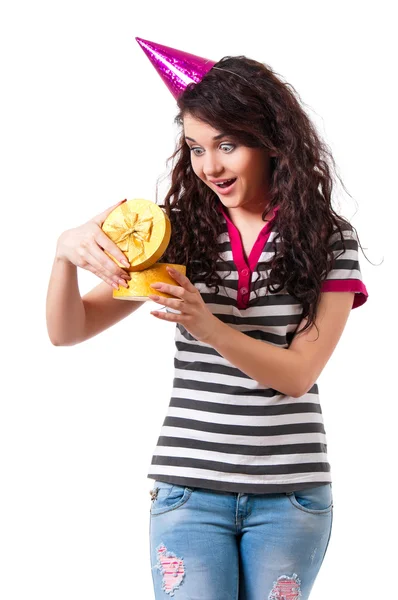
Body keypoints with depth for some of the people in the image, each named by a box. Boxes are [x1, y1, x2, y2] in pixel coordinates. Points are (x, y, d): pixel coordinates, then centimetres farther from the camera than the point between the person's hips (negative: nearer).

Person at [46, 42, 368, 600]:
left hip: (290, 493, 0)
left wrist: (207, 325, -26)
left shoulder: (330, 239, -2)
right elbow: (67, 331, 1)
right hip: (189, 486, 1)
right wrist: (68, 254, -20)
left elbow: (298, 375, -10)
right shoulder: (178, 233, 3)